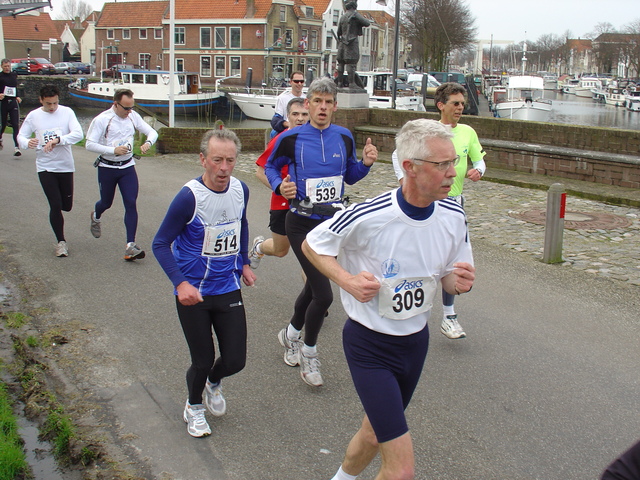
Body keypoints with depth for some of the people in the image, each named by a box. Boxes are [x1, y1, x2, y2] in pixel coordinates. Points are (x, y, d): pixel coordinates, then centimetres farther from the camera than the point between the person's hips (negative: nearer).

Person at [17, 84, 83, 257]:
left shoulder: (67, 112, -5)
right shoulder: (33, 116, -2)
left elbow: (78, 134, -16)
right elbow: (21, 136, 4)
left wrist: (57, 140, -30)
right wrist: (28, 143, -19)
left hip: (66, 165, 0)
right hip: (45, 167, 0)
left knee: (67, 205, 8)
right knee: (55, 205, -5)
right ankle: (61, 241, 10)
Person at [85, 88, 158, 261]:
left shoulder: (133, 116, -1)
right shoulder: (101, 120, -14)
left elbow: (152, 132, 5)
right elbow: (90, 144, -15)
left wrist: (148, 143, -18)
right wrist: (114, 150, -26)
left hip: (127, 167, 2)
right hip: (107, 168, -2)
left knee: (131, 203, -10)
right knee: (106, 202, 15)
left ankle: (130, 246, -10)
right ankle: (96, 217, 54)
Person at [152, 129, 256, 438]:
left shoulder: (240, 190, -3)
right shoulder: (189, 197, -21)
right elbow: (161, 243, -15)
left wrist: (244, 263, 15)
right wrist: (180, 283, -25)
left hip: (229, 290, 4)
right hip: (193, 294, -4)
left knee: (235, 361, 4)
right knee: (203, 361, 5)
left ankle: (214, 383, 42)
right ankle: (194, 406, 38)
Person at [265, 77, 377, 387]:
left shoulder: (344, 137, 2)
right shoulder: (291, 138, -9)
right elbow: (271, 166, 8)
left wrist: (366, 163, -6)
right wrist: (279, 186, -13)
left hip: (334, 222, 5)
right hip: (302, 224, -5)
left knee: (313, 287, 18)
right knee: (324, 295, -11)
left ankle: (291, 334, 46)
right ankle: (308, 352, 15)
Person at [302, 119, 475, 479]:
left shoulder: (454, 216, -9)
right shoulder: (367, 216, -25)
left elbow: (449, 278, 4)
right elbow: (312, 244, -8)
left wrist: (460, 281, -19)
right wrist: (347, 280, -22)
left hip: (416, 339, 6)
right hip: (369, 344, -6)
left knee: (376, 433, 26)